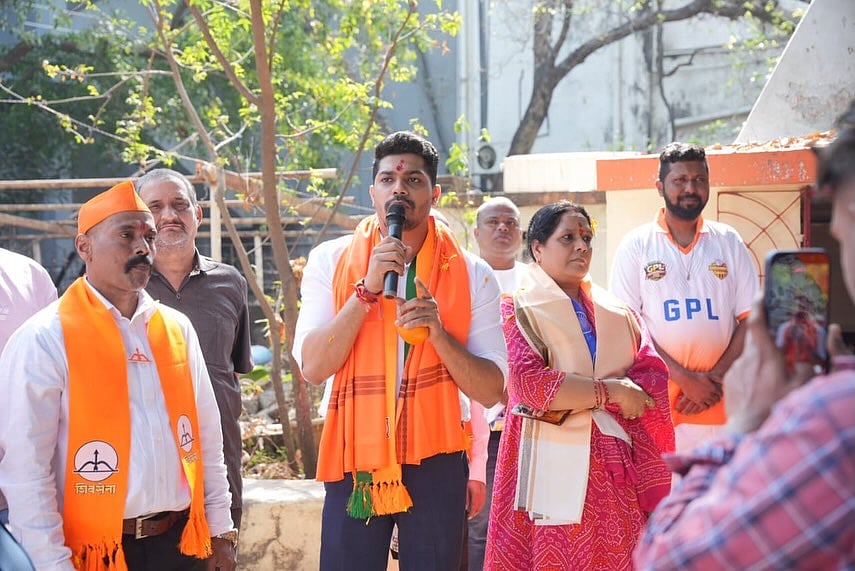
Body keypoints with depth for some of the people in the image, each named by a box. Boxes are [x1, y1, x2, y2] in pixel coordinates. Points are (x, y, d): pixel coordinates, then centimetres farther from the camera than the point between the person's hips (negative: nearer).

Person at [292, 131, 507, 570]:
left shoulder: (471, 275, 3)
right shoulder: (331, 261, 3)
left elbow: (491, 391, -2)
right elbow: (313, 367, -9)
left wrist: (436, 332, -16)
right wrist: (368, 288, -15)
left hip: (435, 464, 0)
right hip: (353, 460, 0)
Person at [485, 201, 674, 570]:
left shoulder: (616, 312, 16)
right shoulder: (519, 308, 2)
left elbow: (653, 374, 2)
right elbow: (529, 384, -13)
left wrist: (573, 397, -12)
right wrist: (611, 393, -12)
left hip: (612, 467, 4)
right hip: (552, 463, -4)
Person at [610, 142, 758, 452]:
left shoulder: (729, 242, 12)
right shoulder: (636, 245, 6)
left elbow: (750, 320, 7)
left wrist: (716, 378, -7)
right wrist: (684, 379, -11)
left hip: (720, 404, 2)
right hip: (658, 401, -2)